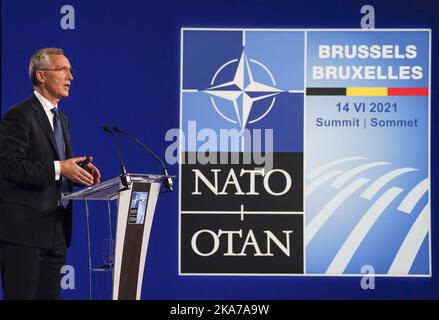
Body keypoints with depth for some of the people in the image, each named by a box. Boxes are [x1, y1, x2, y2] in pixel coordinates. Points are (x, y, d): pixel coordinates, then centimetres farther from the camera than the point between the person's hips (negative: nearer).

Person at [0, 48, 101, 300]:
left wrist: (80, 169, 2)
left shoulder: (62, 120, 18)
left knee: (50, 295, 10)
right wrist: (59, 168, -23)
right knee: (21, 294, -5)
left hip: (57, 230, 8)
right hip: (25, 229, -8)